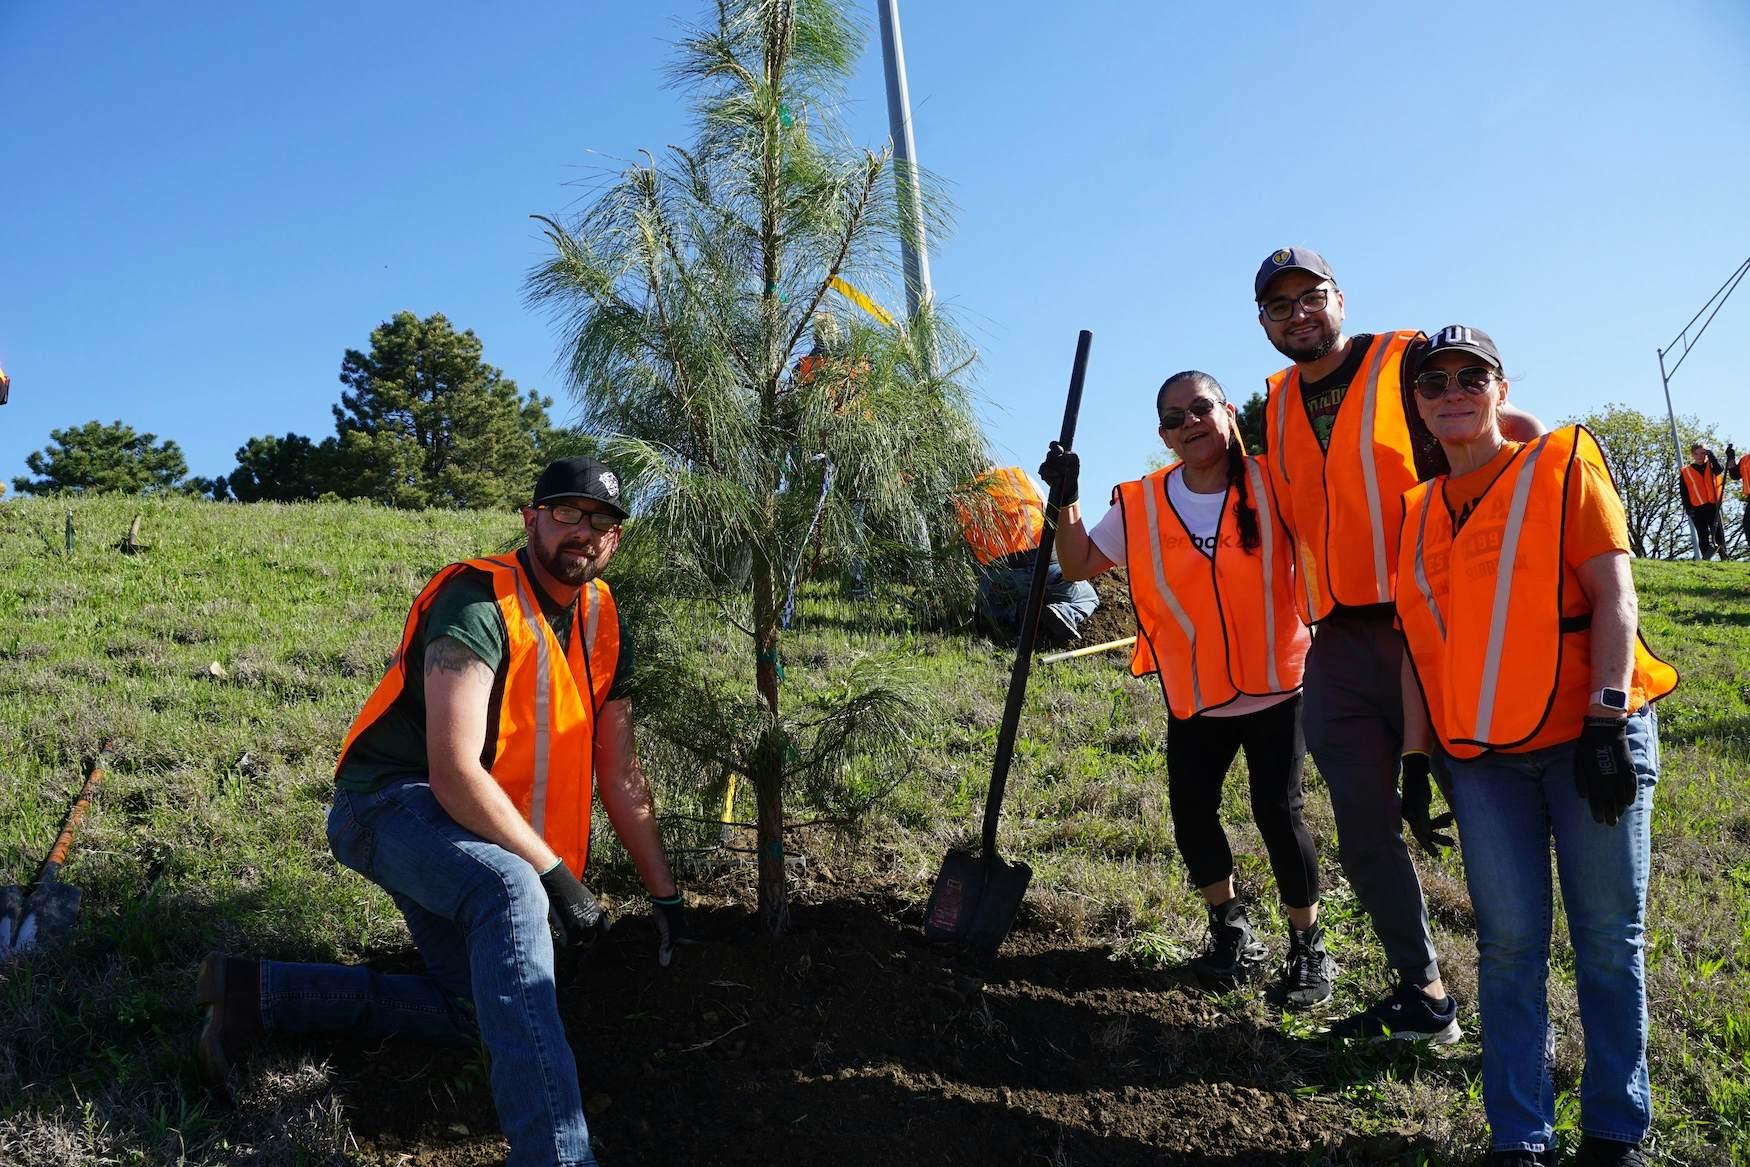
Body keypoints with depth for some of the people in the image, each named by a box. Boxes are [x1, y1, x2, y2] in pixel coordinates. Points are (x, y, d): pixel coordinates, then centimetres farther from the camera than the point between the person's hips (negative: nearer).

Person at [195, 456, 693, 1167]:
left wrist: (665, 895, 7)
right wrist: (556, 874, -27)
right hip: (389, 802, -9)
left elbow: (620, 775, 7)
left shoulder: (602, 626, 2)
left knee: (475, 1013, 9)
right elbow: (454, 773, -29)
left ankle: (255, 991, 15)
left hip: (463, 829, 9)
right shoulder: (478, 605, -22)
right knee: (512, 891, -38)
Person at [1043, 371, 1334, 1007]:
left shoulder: (1272, 486, -9)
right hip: (1193, 699, 3)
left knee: (1278, 813, -3)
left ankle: (1309, 946, 19)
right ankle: (1230, 927, 30)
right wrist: (1065, 500, -6)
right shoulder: (1140, 507, -4)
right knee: (1191, 813, 4)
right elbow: (1080, 564, 4)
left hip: (1276, 690, -2)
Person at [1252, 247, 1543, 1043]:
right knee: (1364, 825, 8)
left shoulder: (1408, 363, -2)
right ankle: (1423, 995, 23)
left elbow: (1525, 436, -3)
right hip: (1339, 644, 5)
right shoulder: (1276, 407, 13)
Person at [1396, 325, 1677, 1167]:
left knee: (1608, 935, 4)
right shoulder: (1417, 512, 12)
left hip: (1588, 738, -3)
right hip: (1482, 756, 3)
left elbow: (1613, 595, -7)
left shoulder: (1562, 466, 1)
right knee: (1509, 942, 3)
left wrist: (1608, 723, -15)